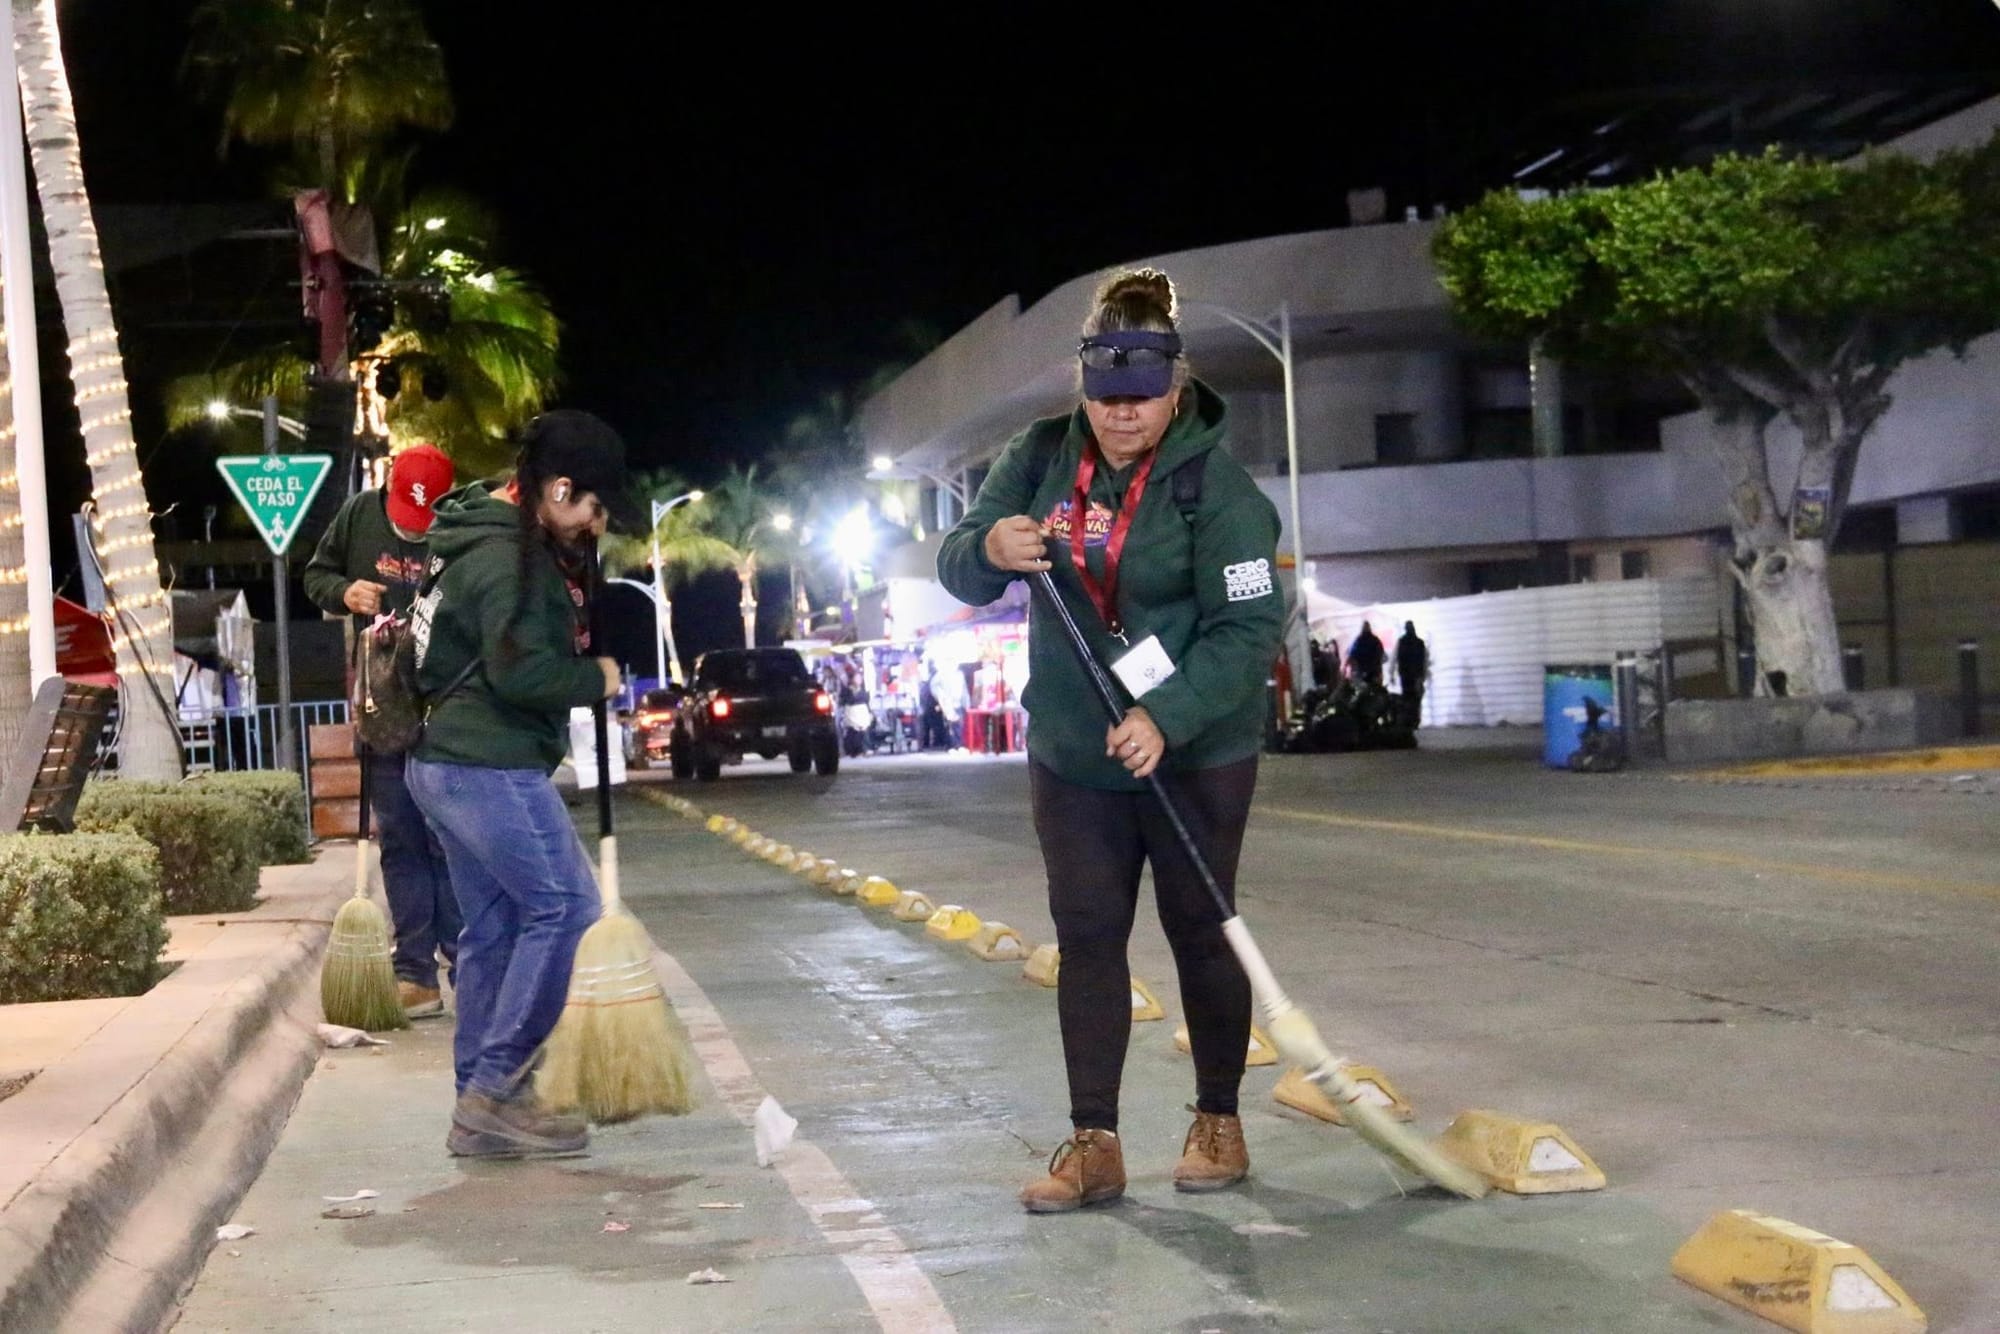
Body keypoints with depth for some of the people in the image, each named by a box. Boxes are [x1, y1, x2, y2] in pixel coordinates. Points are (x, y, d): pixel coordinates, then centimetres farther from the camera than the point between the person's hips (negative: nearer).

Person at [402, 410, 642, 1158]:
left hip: (451, 761, 11)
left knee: (493, 928, 11)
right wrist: (596, 680, -9)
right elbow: (520, 671, -25)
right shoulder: (508, 558, -17)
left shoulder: (504, 541, 16)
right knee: (564, 907, -8)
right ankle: (496, 1090, -6)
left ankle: (481, 1110, 15)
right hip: (491, 768, -11)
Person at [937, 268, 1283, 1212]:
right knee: (1086, 938, 5)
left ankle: (1218, 1123, 24)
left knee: (1199, 931, 7)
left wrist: (1167, 719, -33)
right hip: (1071, 753, 4)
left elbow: (1248, 629, -21)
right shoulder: (1042, 459, -1)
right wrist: (988, 549, -24)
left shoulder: (1218, 488, -16)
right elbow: (959, 574, 1)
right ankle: (1094, 1144, 10)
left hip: (1197, 754, -4)